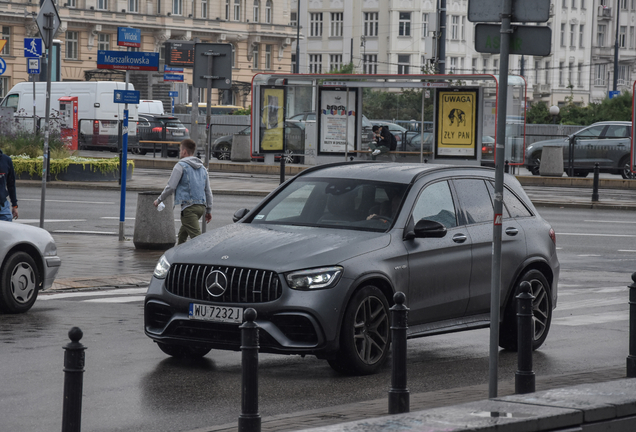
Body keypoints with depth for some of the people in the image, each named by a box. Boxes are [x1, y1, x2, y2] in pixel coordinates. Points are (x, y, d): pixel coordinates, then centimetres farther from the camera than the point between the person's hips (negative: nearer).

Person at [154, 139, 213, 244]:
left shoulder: (181, 165, -5)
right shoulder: (202, 168, 17)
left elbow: (171, 187, -8)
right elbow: (208, 191, 18)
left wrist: (159, 200, 5)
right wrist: (209, 210, 23)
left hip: (189, 207, -8)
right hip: (201, 206, 8)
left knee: (196, 235, -15)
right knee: (183, 233, 24)